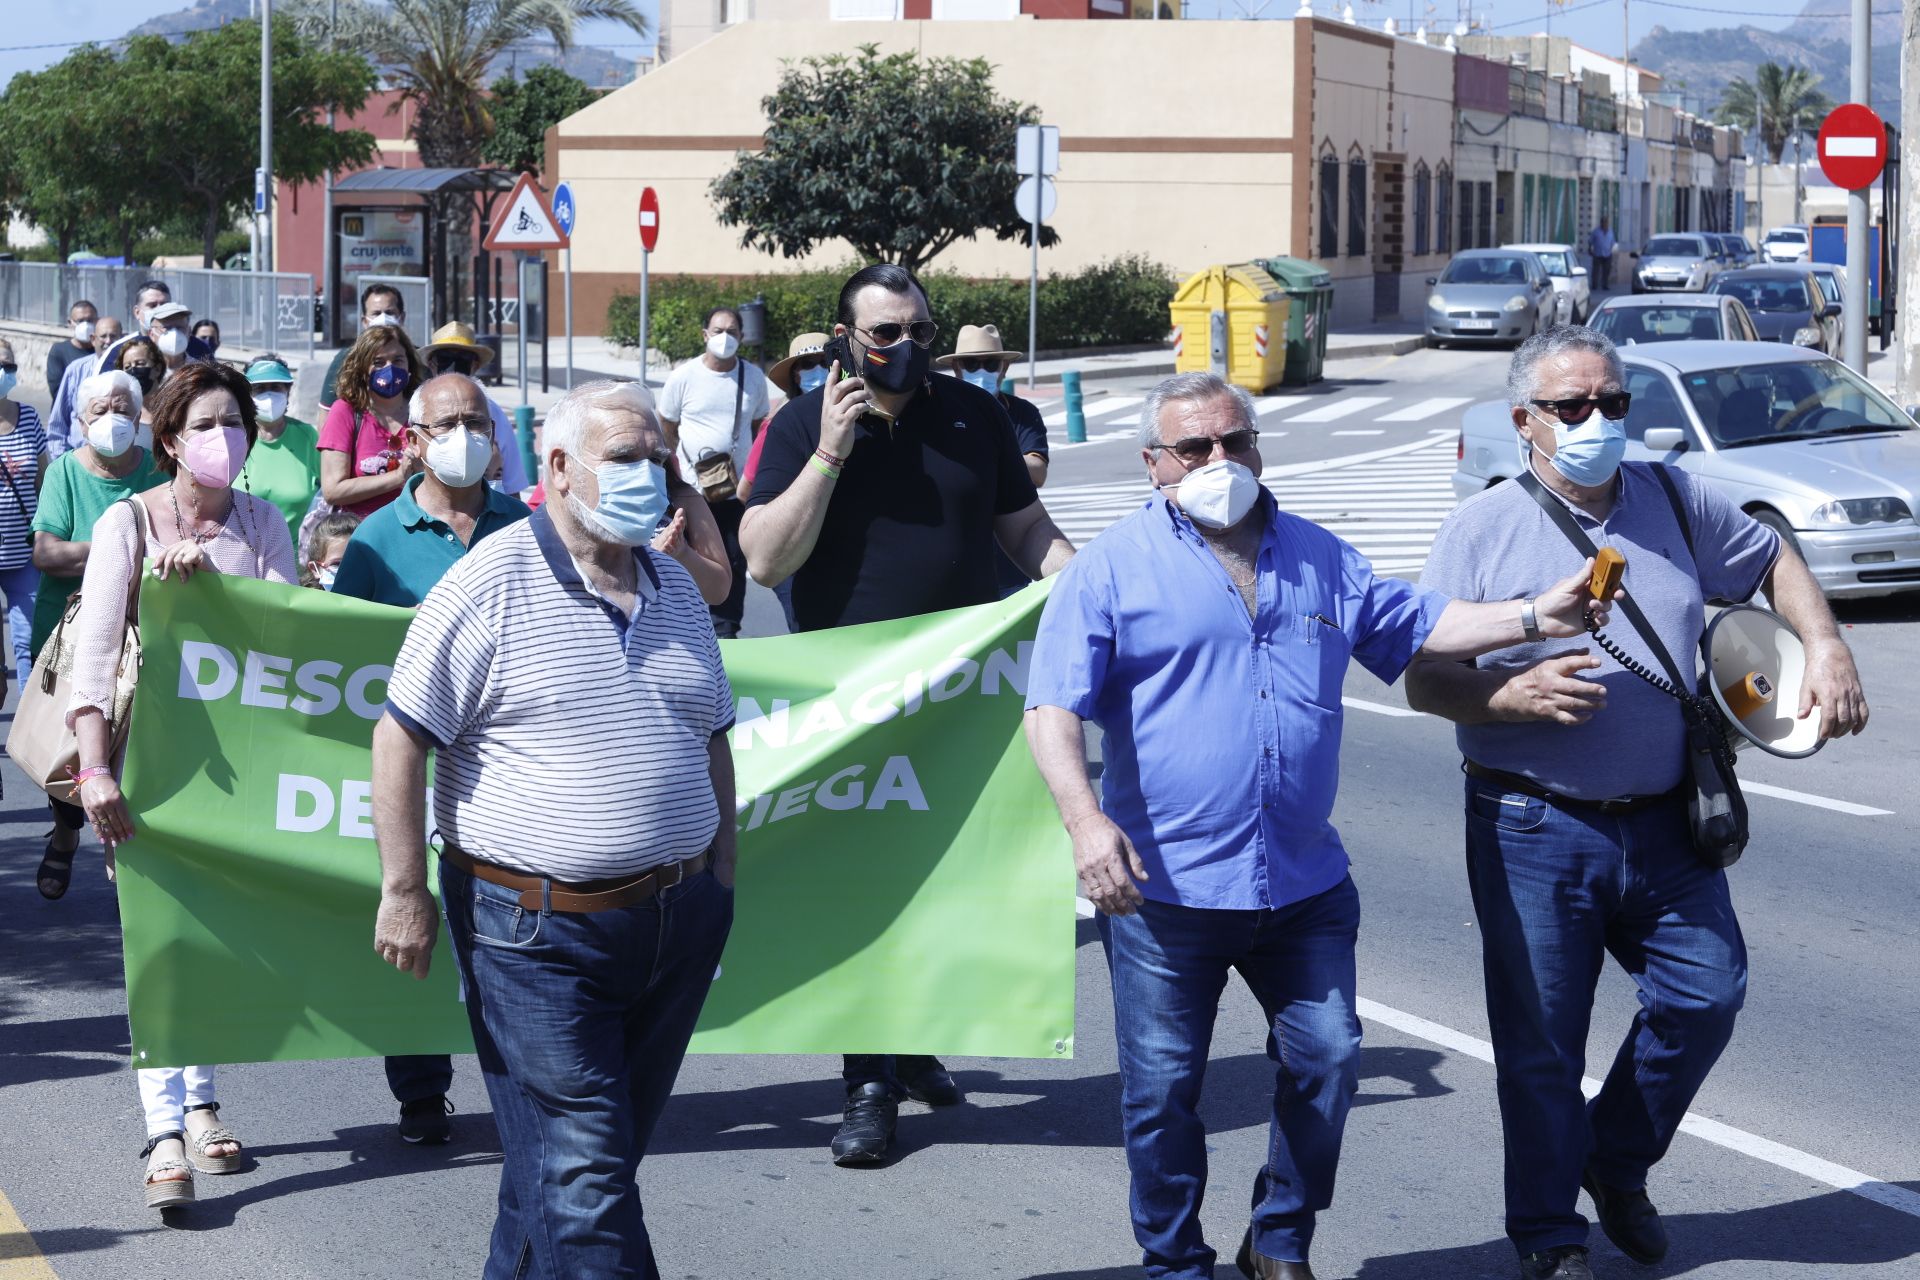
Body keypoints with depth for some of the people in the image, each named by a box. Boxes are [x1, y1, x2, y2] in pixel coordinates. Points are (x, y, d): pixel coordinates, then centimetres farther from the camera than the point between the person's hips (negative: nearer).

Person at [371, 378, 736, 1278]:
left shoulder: (675, 588, 12)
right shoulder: (493, 582, -9)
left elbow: (710, 739, 21)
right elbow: (401, 735, -10)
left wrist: (721, 883, 18)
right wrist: (403, 892, -12)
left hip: (675, 924, 7)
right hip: (539, 929, -6)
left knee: (587, 1159, 14)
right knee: (583, 1179, -7)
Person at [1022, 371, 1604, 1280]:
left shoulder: (1317, 557, 14)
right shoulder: (1113, 568, -2)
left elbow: (1418, 625, 21)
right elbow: (1054, 707, -10)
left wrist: (1534, 616, 6)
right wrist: (1084, 818, -25)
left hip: (1302, 887, 4)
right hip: (1164, 887, -4)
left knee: (1327, 1059, 4)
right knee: (1162, 1086, 2)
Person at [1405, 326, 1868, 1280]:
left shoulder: (1676, 501, 6)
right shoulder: (1481, 529, -4)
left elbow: (1772, 562, 21)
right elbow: (1425, 682, -5)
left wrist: (1825, 648, 5)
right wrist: (1515, 694, -23)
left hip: (1666, 824, 4)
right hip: (1534, 832, -4)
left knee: (1706, 994, 3)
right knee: (1540, 1043, 2)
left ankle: (1617, 1163, 28)